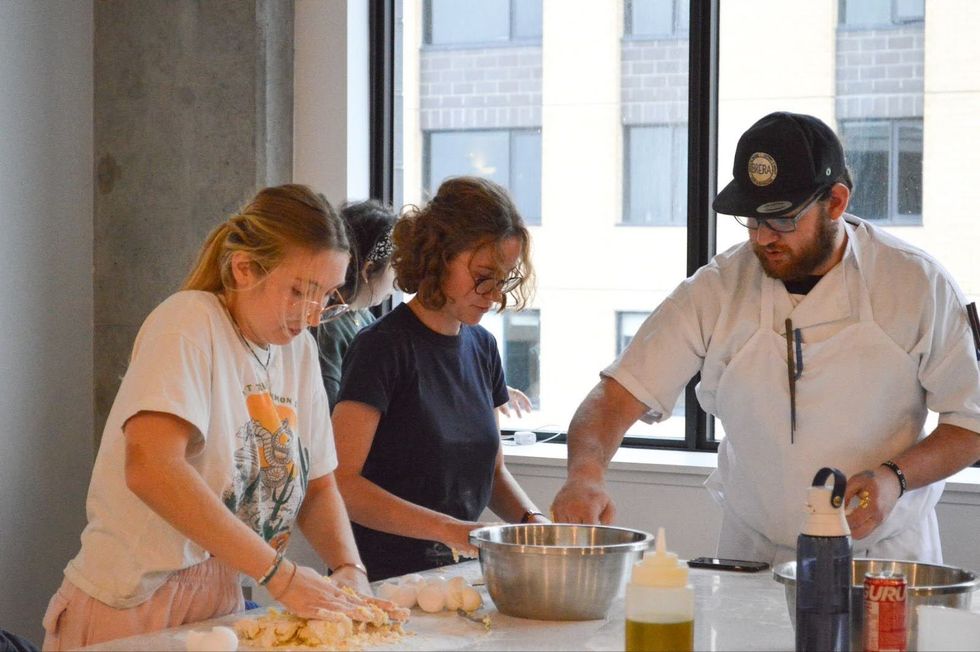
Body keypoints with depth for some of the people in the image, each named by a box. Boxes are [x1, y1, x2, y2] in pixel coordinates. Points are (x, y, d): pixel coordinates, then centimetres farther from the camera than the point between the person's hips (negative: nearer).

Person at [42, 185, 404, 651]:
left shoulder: (299, 350, 7)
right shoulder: (189, 322, -14)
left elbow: (318, 486, 11)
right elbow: (150, 468, -29)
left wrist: (349, 573, -9)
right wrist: (281, 573, -28)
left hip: (221, 604, 7)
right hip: (128, 609, -7)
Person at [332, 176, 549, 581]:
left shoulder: (482, 347, 13)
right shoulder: (383, 346, -9)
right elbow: (340, 482, -16)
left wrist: (530, 519, 2)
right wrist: (450, 530, -22)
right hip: (383, 580, -6)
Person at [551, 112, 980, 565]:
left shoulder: (916, 285, -4)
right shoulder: (716, 289, -2)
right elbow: (620, 392, -6)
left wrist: (896, 476, -15)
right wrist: (585, 472, -26)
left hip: (885, 558, -1)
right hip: (754, 558, 1)